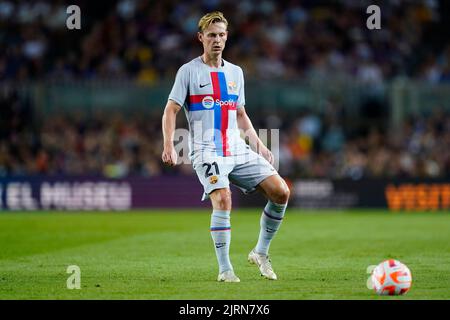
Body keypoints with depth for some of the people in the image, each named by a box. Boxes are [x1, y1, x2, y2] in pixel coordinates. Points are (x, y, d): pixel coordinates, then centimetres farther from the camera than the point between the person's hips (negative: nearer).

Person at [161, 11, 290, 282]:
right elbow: (171, 110, -3)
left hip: (238, 151, 5)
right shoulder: (189, 71, 1)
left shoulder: (235, 72, 16)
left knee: (281, 191, -8)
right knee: (223, 200, -28)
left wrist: (258, 143, 17)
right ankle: (224, 269, -18)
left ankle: (261, 252, 7)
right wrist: (169, 145, -17)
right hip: (207, 152, -5)